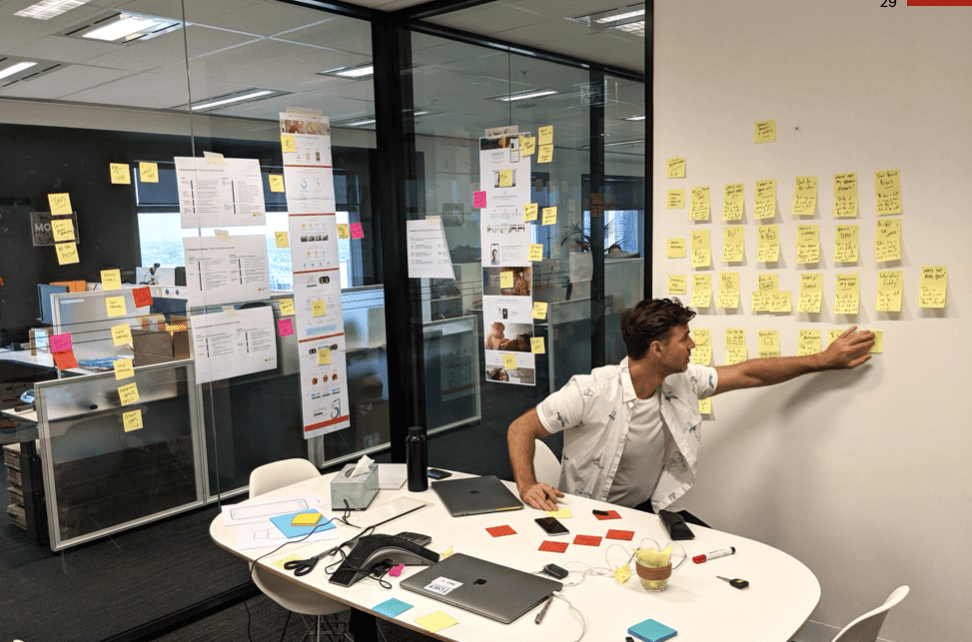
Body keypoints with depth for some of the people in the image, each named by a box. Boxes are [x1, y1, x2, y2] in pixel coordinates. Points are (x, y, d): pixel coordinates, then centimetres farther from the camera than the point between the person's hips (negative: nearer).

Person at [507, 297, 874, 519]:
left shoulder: (682, 383, -4)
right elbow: (522, 428, -15)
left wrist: (824, 360, 8)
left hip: (647, 510, 6)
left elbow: (748, 374, 6)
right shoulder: (590, 392, -23)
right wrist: (526, 485, -31)